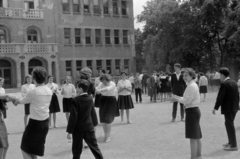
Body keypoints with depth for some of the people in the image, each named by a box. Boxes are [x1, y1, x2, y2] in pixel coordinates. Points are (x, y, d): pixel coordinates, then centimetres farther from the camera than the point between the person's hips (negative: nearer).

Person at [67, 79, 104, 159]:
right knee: (94, 147, 12)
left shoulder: (75, 100, -17)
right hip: (89, 127, 5)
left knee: (77, 150, 8)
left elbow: (73, 117, -18)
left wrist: (69, 131, -14)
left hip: (78, 128, -4)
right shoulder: (90, 98, 1)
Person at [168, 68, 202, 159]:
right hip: (195, 110, 11)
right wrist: (178, 98, 7)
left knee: (193, 138, -5)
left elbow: (187, 101, -20)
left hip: (192, 112, -11)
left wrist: (177, 99, -7)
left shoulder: (191, 86, -17)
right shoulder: (193, 85, 15)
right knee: (197, 137, 17)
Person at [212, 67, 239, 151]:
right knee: (229, 124, 20)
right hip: (234, 107, 9)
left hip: (228, 108, -9)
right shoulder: (234, 82, 9)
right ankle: (231, 142, 30)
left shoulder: (224, 84, -17)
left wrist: (215, 108, -14)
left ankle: (233, 145, 5)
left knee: (230, 125, -1)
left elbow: (220, 97, -19)